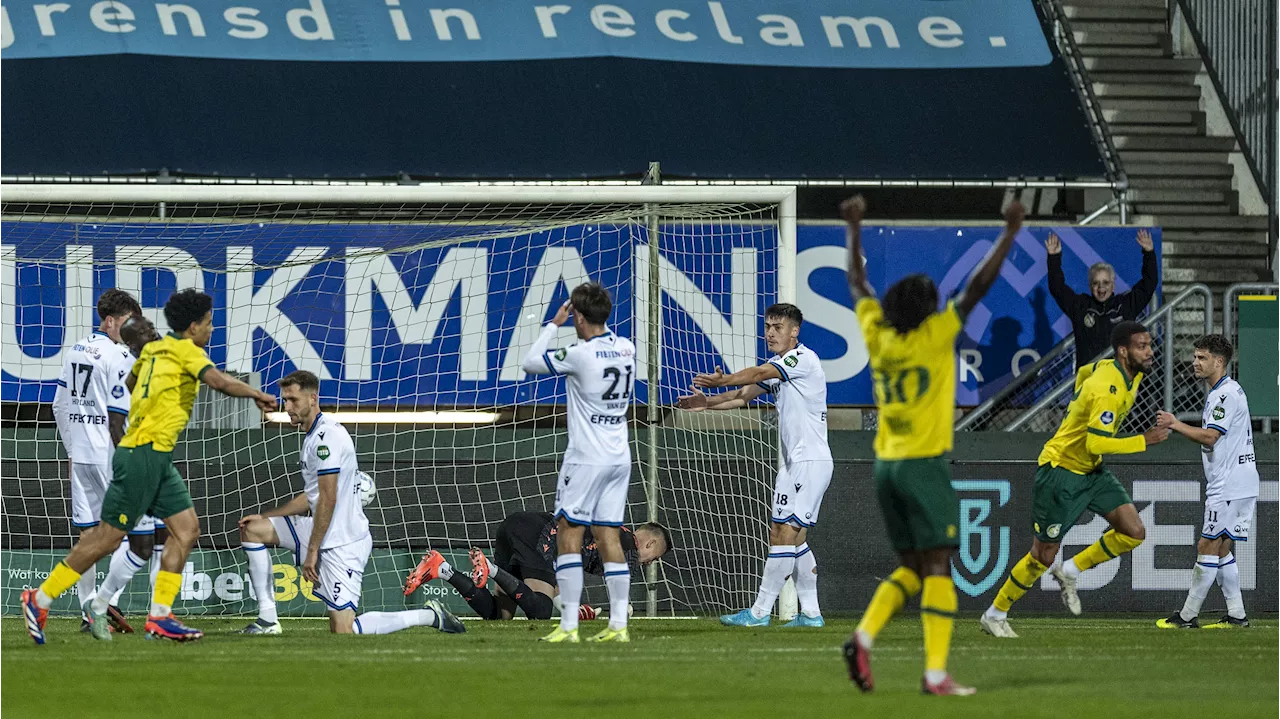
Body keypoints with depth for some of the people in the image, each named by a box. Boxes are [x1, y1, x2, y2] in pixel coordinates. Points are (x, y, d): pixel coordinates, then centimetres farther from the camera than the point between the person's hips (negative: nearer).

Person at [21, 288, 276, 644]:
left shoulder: (153, 349, 14)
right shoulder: (186, 350, -11)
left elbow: (130, 382, 32)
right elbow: (220, 381, -25)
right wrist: (257, 395, -12)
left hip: (158, 459, 10)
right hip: (144, 456, -10)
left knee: (187, 528, 4)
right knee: (108, 537, -6)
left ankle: (160, 615, 2)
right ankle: (40, 599, 1)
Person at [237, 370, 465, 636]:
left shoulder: (326, 436, -17)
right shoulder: (313, 436, 15)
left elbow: (328, 499, -21)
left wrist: (312, 551, -19)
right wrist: (264, 516, 21)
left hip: (342, 542, -10)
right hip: (325, 535, 10)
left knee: (343, 631, -14)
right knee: (253, 530, 11)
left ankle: (429, 616, -2)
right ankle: (268, 621, 8)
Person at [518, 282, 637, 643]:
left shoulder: (580, 354, -17)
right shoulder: (626, 348, 4)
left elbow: (530, 363, -5)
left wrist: (554, 325, 3)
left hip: (586, 460, -7)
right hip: (619, 458, 7)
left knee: (569, 535, -2)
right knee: (609, 537, 8)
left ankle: (569, 626, -7)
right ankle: (619, 624, 3)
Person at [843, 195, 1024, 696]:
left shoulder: (877, 336, 5)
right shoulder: (935, 336, -9)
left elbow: (858, 282, 19)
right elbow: (978, 286, -8)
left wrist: (854, 228, 31)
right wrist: (1009, 234, -1)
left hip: (886, 466, 6)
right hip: (924, 466, -6)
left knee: (912, 569, 15)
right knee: (938, 568, -6)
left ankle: (864, 637, -7)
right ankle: (936, 672, -14)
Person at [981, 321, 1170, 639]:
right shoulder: (1108, 389, -28)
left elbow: (1084, 372, 21)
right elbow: (1097, 443, -34)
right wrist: (1143, 441, -31)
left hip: (1091, 470, 9)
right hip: (1061, 470, -9)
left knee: (1134, 533, -5)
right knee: (1043, 555, 0)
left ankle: (1070, 572, 12)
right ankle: (995, 615, 17)